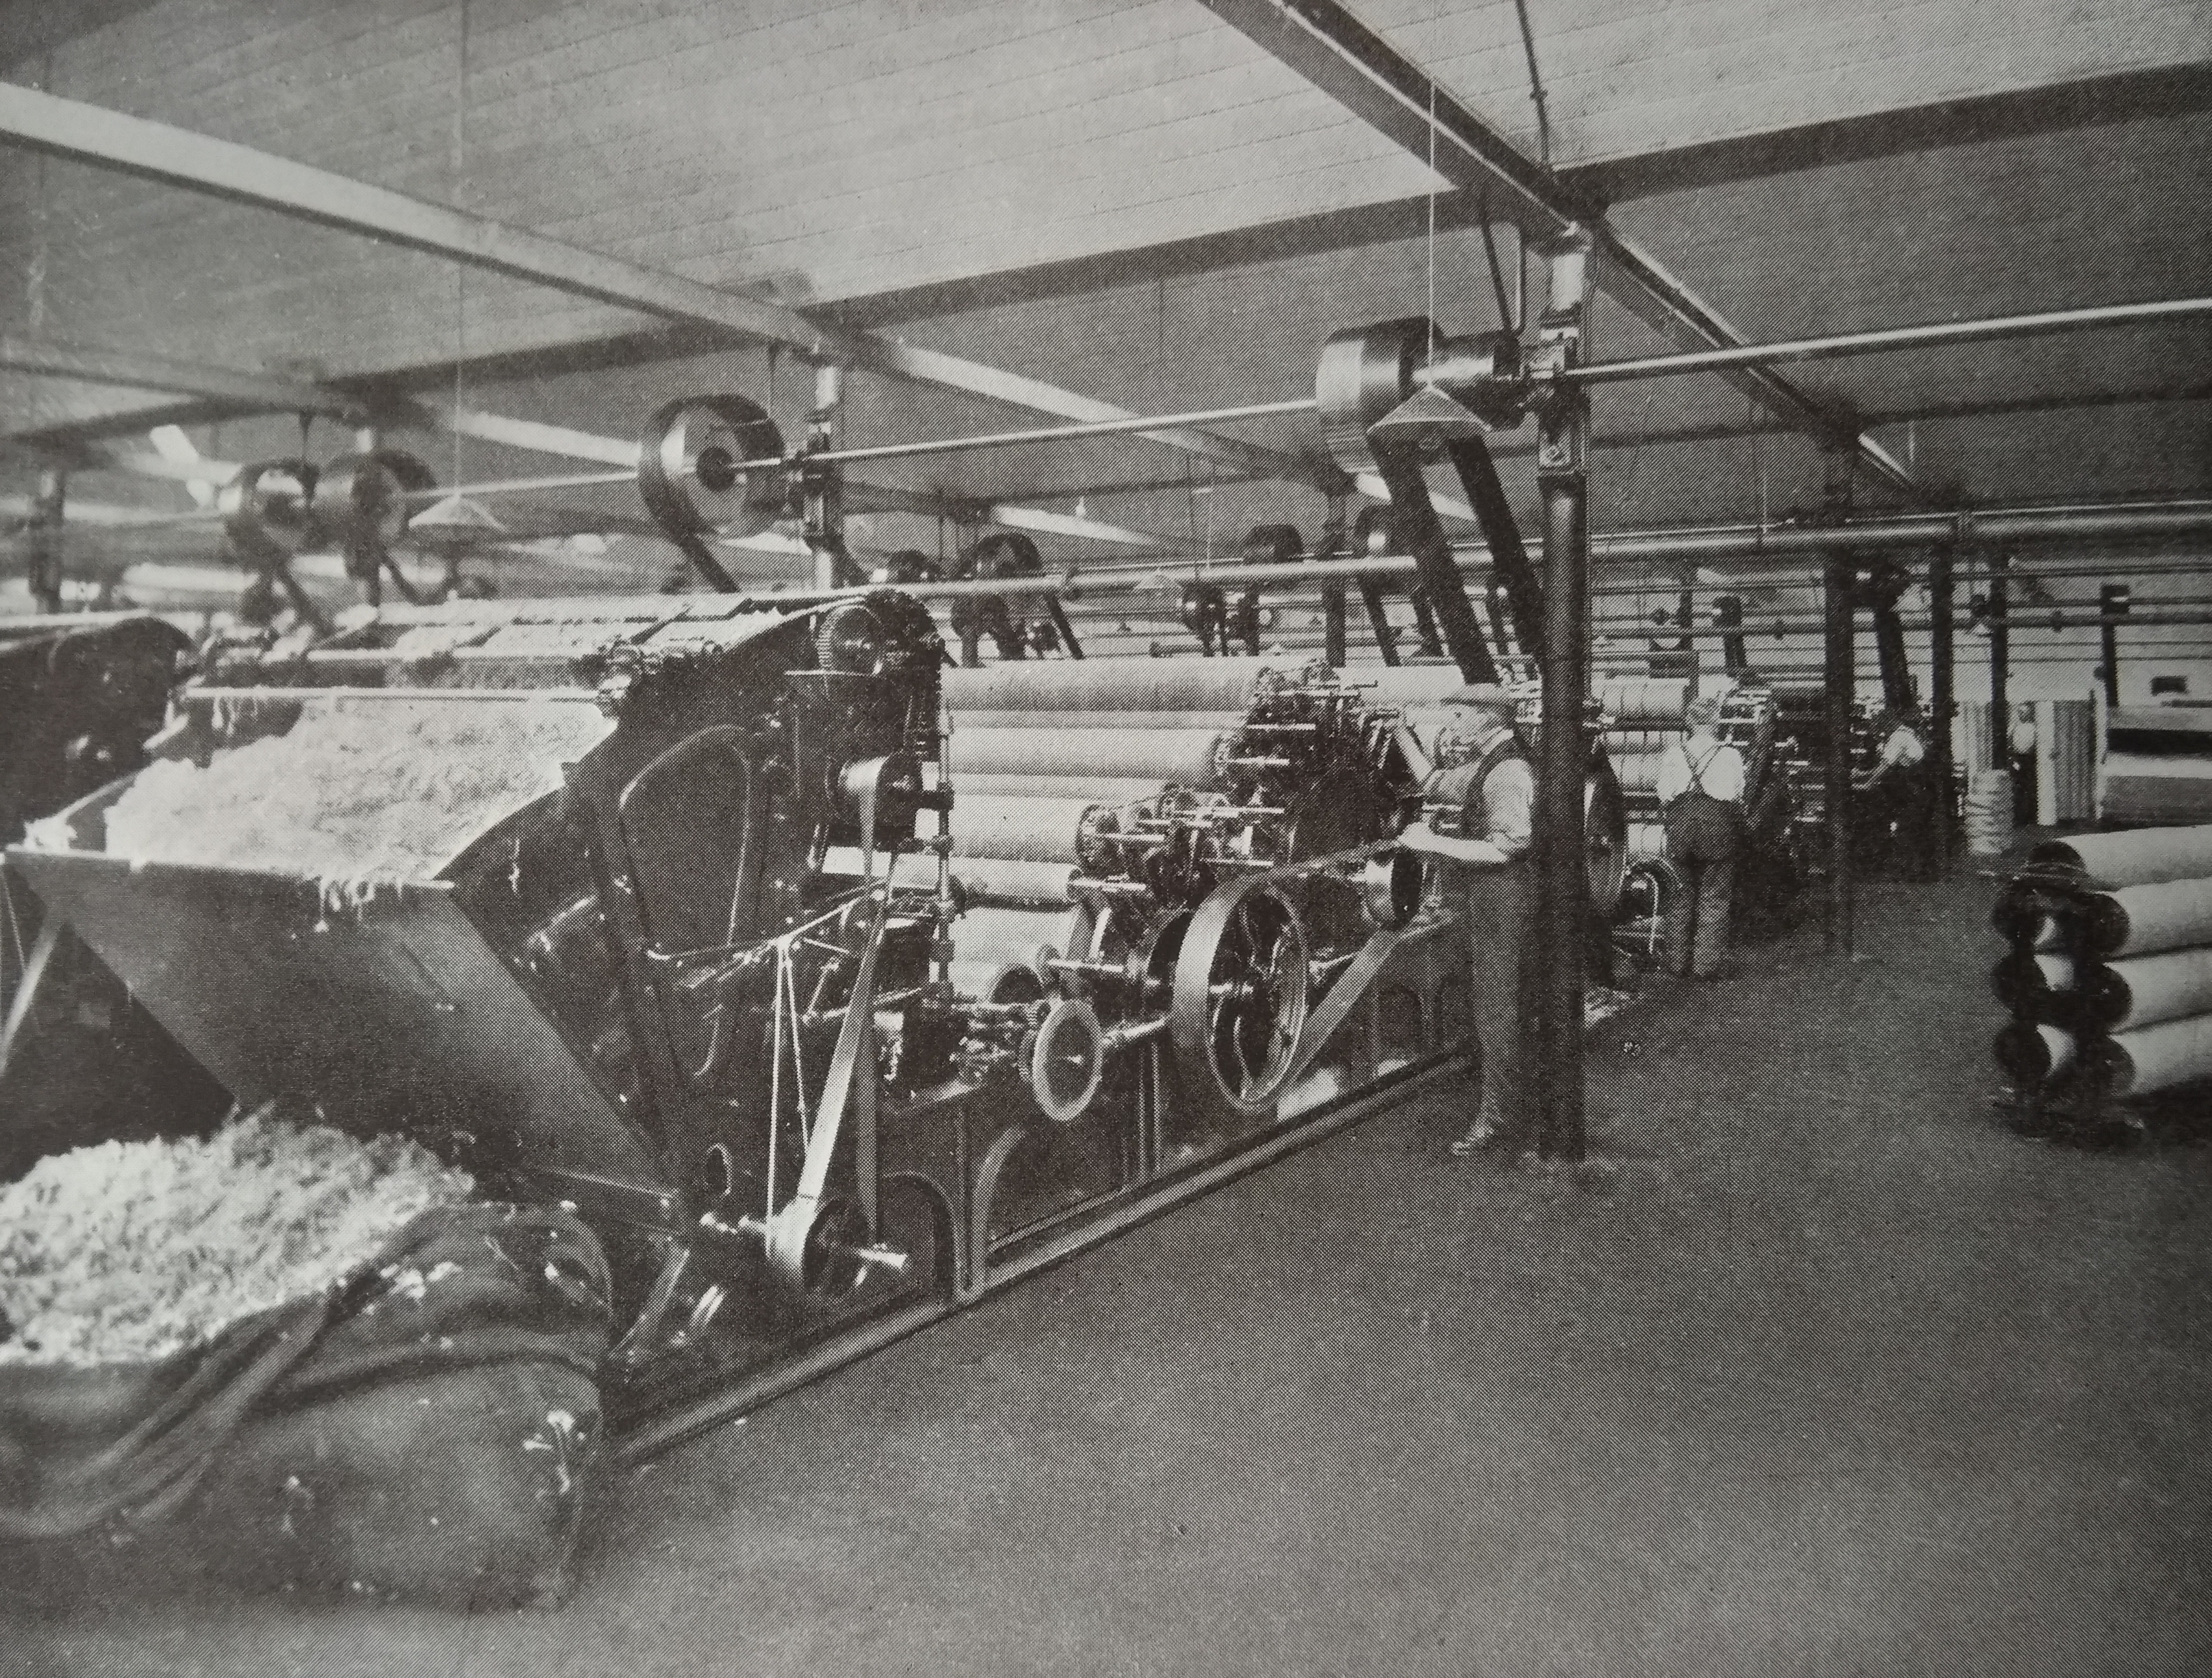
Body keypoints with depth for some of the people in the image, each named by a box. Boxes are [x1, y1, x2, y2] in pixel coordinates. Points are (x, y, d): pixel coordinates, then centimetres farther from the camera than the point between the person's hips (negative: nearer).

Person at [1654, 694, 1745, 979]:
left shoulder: (1672, 753, 1)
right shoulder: (1730, 755, -4)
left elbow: (1664, 797, 4)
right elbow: (1737, 798, 2)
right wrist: (1739, 823, 17)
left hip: (1680, 823, 3)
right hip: (1717, 826, -3)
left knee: (1681, 895, 11)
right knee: (1714, 897, 3)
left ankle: (1678, 963, 14)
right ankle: (1705, 964, 2)